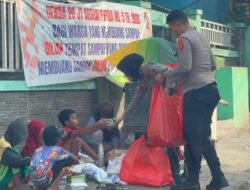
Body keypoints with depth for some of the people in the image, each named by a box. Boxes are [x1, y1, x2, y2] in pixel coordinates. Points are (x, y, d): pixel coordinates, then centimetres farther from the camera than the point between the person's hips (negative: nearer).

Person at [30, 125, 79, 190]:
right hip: (45, 181, -6)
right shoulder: (57, 150, 5)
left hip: (35, 182, 6)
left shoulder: (38, 150, 18)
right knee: (69, 160, 3)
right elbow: (76, 160, 14)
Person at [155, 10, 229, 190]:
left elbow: (184, 67, -16)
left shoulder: (185, 38, -8)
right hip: (210, 89, 9)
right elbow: (213, 66, 24)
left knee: (192, 137, -4)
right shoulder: (202, 37, 19)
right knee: (203, 137, 13)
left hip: (196, 92, -9)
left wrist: (164, 75, -4)